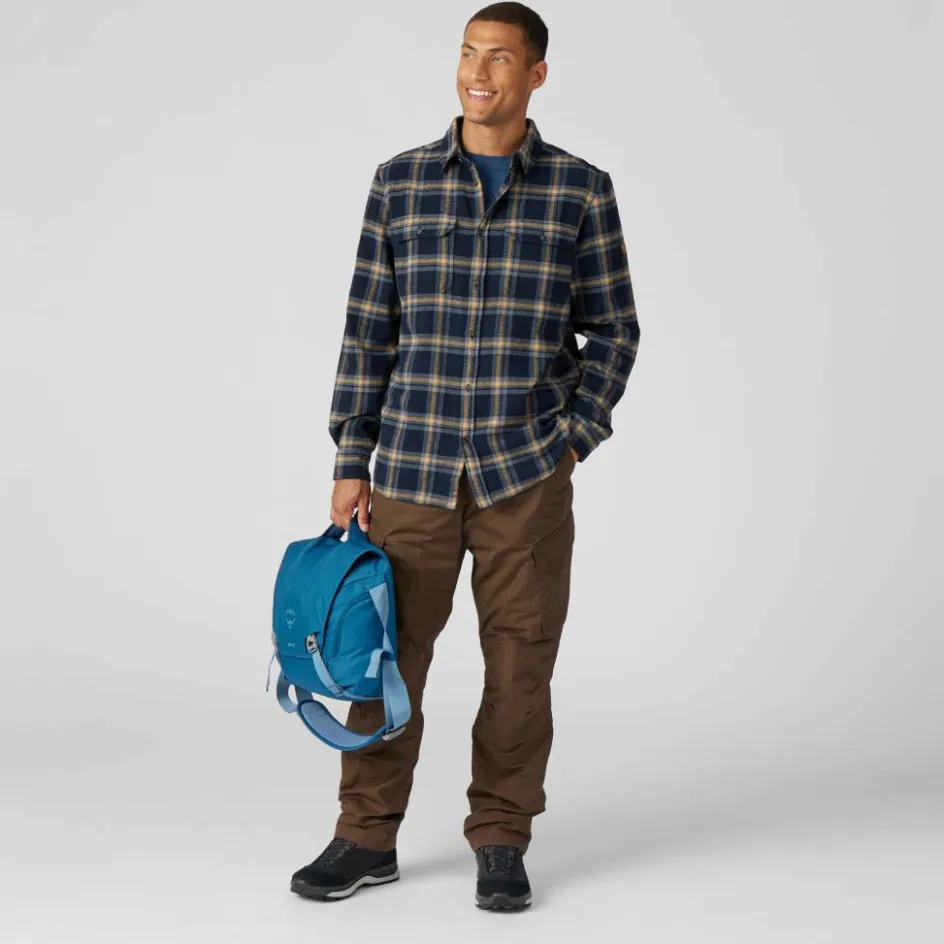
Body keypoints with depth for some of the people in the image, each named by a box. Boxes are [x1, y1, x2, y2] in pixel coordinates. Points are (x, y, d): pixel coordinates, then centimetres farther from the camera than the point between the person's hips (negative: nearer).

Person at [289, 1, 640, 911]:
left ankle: (501, 844, 18)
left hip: (527, 474, -1)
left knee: (519, 657, 4)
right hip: (413, 466, 1)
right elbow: (368, 329, 6)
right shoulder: (399, 182, 4)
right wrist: (350, 463, 3)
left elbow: (613, 331, 7)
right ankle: (367, 837, 19)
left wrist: (572, 440, -4)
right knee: (388, 652, 5)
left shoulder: (581, 190, 1)